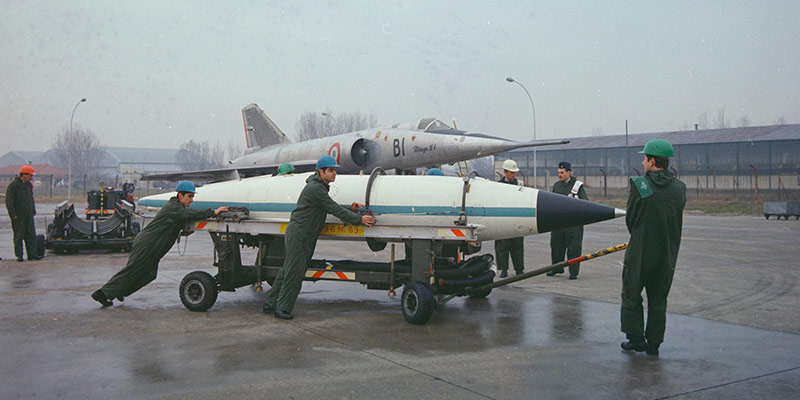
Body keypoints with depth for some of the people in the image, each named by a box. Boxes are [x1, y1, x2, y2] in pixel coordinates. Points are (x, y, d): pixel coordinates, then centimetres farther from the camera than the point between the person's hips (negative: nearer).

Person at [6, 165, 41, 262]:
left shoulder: (28, 185, 14)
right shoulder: (13, 185, -10)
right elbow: (9, 201, -13)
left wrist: (33, 211, 17)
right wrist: (13, 214, -16)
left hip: (28, 215, 7)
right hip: (18, 216, -7)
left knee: (31, 234, 4)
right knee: (18, 236, 0)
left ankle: (32, 254, 6)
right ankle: (19, 255, 6)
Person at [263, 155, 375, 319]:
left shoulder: (321, 187, 15)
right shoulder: (314, 188, -18)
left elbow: (332, 208, 17)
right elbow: (334, 209, -20)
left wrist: (350, 209, 2)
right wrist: (359, 219, -19)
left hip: (306, 236, 10)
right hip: (298, 233, -10)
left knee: (288, 270, 13)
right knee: (294, 271, -6)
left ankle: (270, 304, 20)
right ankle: (282, 308, 2)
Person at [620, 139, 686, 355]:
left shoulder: (638, 185, -13)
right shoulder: (680, 188, 0)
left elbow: (630, 218, -4)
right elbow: (676, 221, 8)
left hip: (640, 252, -4)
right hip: (668, 254, 4)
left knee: (631, 295, 11)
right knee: (658, 300, 13)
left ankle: (636, 337, 12)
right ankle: (654, 343, 17)